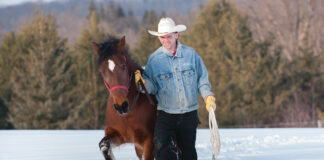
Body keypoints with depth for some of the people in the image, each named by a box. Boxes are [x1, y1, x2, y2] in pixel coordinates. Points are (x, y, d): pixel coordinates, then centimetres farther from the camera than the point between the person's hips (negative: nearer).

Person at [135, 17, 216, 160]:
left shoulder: (190, 54, 2)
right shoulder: (154, 59, -1)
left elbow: (202, 79, 8)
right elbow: (153, 88, 0)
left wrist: (208, 96, -8)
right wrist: (144, 82, -21)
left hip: (189, 114, 1)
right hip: (165, 114, -1)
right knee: (160, 147, -22)